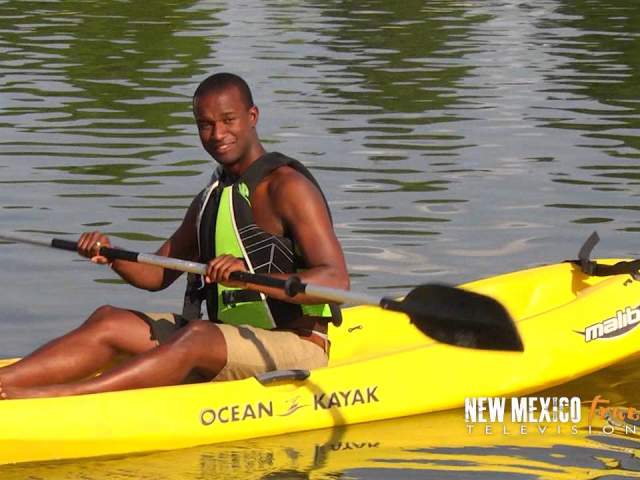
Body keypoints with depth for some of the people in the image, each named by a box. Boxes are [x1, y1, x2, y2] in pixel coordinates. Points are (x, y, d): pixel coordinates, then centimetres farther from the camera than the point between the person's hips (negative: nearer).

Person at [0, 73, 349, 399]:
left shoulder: (288, 188, -11)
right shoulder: (211, 199, 15)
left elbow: (336, 280, -23)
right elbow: (159, 274, 21)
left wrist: (251, 278, -37)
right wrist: (112, 258, -1)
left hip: (295, 348, -8)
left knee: (196, 337, -35)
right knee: (108, 320, -8)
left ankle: (46, 398, -48)